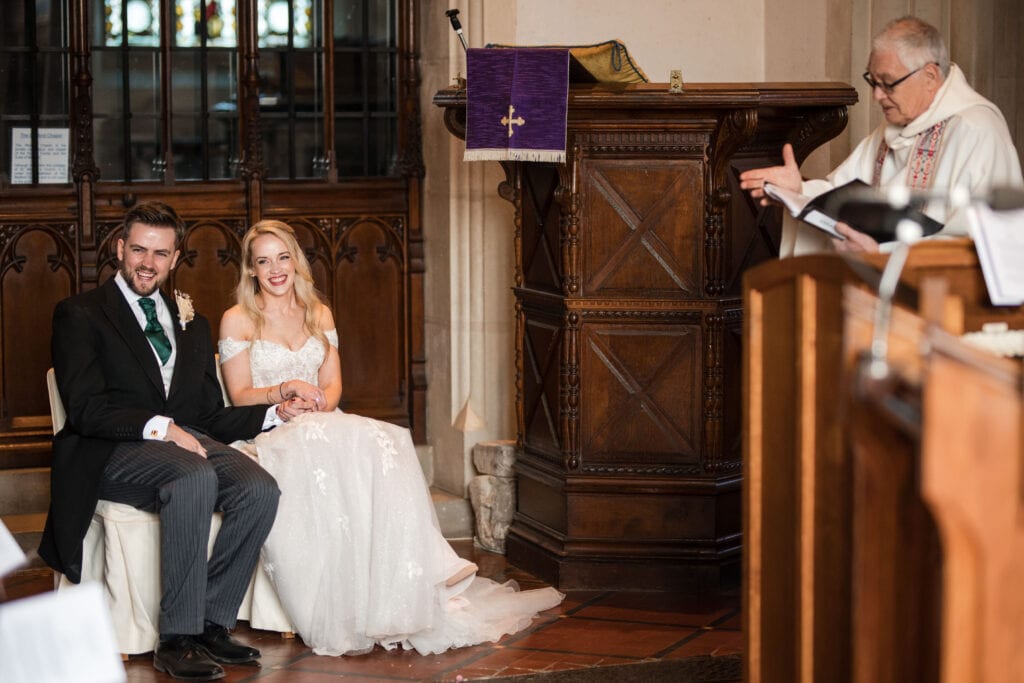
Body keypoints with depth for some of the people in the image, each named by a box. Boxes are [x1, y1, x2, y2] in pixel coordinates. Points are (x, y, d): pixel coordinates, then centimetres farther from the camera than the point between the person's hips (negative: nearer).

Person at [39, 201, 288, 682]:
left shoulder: (192, 325, 25)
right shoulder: (80, 314, 5)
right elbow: (86, 410, -8)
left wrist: (275, 412, 5)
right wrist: (160, 427, -20)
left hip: (189, 442, 6)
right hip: (114, 455, -6)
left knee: (260, 488, -25)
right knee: (194, 477, -37)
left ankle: (211, 623, -16)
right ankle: (176, 638, -33)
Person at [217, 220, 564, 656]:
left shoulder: (319, 315, 18)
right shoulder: (237, 321, 5)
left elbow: (332, 385, 12)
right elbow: (239, 395, -1)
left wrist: (315, 404, -11)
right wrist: (284, 391, -18)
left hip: (321, 423, 4)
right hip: (269, 435, -4)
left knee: (382, 444, -30)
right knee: (323, 452, -38)